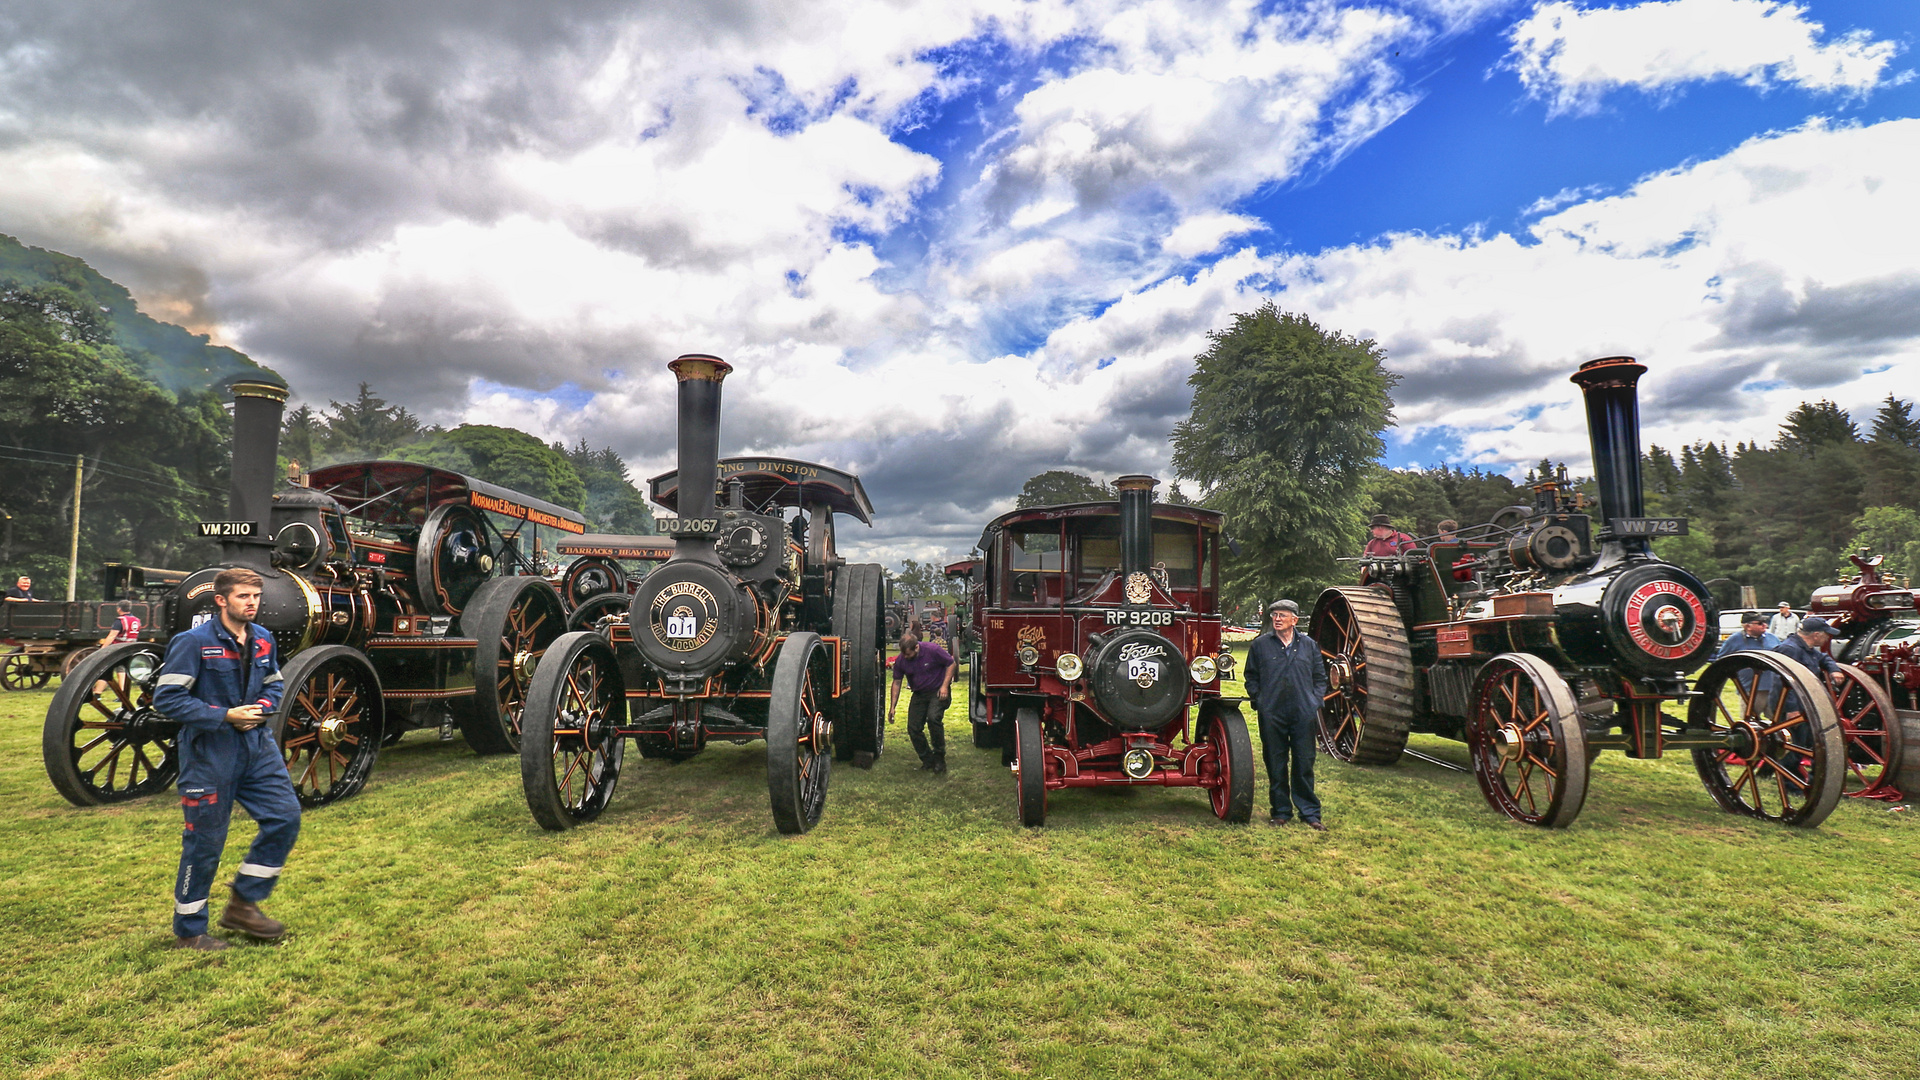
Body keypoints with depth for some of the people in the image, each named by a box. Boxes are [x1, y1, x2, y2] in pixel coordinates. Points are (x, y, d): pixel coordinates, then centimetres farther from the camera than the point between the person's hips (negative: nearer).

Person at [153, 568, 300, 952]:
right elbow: (167, 697, -15)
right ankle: (188, 931, 22)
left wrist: (262, 708, -2)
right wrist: (224, 716, -19)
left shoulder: (263, 639, 6)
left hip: (257, 746, 6)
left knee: (285, 817, 2)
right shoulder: (194, 642, -13)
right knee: (205, 840, 4)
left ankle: (243, 905, 19)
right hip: (209, 753, -6)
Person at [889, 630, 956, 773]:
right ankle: (928, 760, 14)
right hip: (919, 694, 5)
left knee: (933, 717, -29)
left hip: (938, 692, -5)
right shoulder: (900, 660, -7)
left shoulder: (932, 650, -19)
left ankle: (939, 758, -14)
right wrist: (892, 706, 0)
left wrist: (944, 686, -16)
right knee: (913, 728, -5)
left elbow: (951, 664, -7)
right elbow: (896, 682, 3)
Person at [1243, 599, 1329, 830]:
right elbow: (1250, 677, 10)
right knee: (1276, 766, 6)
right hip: (1272, 715, 0)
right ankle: (1281, 811, 18)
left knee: (1304, 764, 5)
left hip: (1304, 714, 1)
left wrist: (1315, 702, 3)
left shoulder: (1309, 645, 8)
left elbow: (1320, 677, 14)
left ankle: (1310, 812, 17)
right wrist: (1259, 700, 0)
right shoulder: (1260, 645, 4)